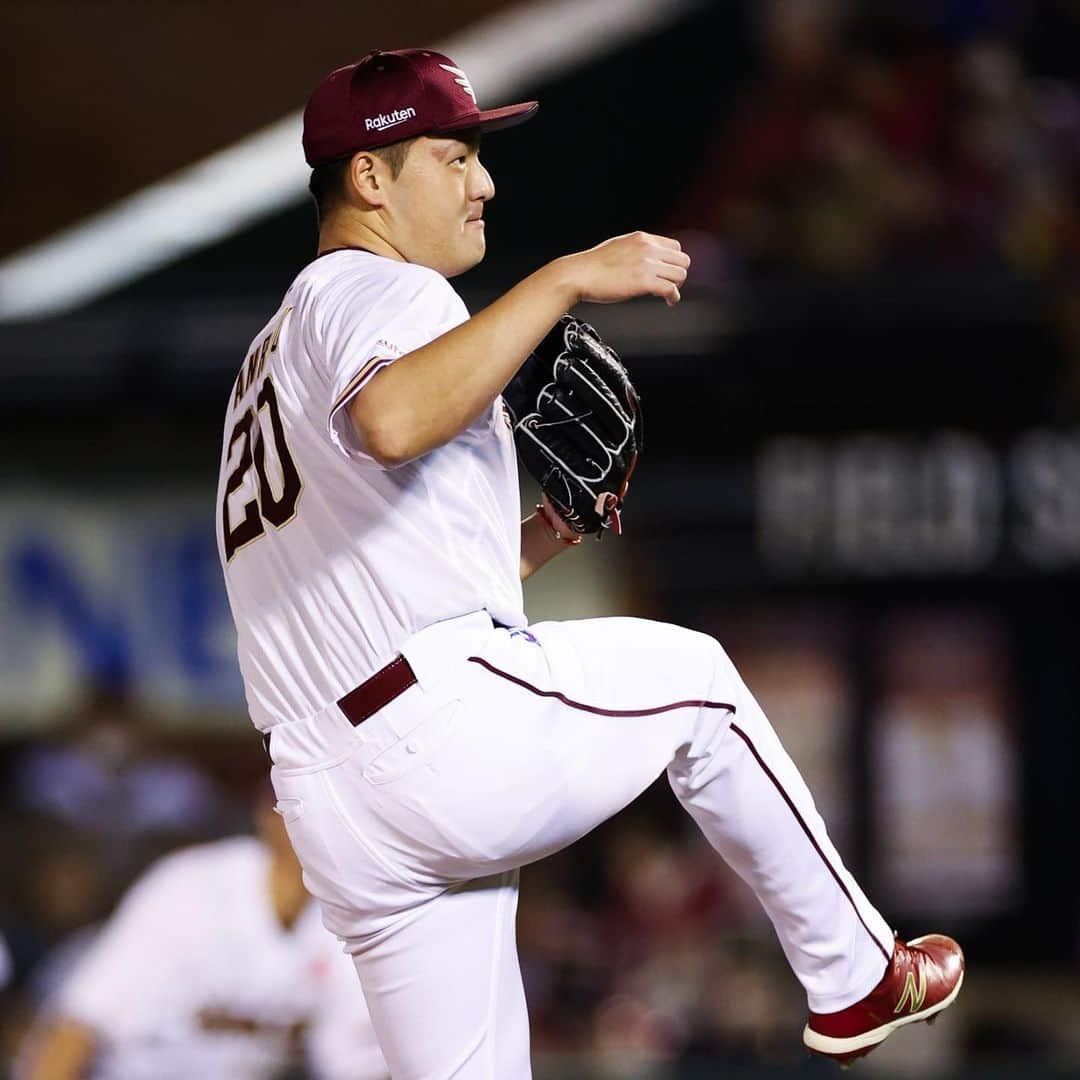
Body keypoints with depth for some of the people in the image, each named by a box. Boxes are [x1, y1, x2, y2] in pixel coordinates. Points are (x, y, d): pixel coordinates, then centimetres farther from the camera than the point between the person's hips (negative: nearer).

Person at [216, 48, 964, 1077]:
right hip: (450, 714, -8)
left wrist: (520, 548, 25)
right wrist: (563, 279, -26)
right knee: (688, 676, 18)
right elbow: (394, 422, -28)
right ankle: (854, 980, 27)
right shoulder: (372, 289, -1)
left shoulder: (275, 353, 30)